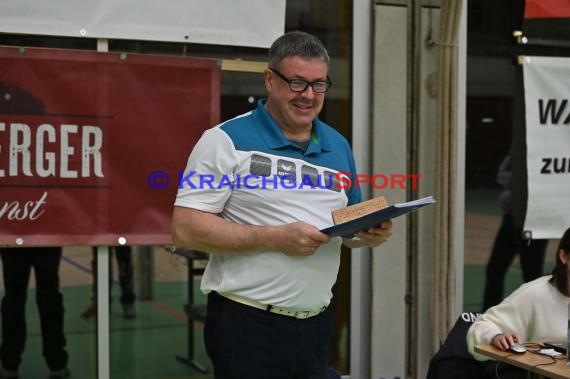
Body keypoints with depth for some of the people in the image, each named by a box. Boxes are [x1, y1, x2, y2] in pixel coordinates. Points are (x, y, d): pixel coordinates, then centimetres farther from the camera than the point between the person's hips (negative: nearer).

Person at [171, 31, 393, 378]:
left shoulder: (338, 146, 10)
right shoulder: (227, 141, -9)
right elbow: (186, 228, -15)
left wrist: (370, 232, -4)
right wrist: (276, 238, -20)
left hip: (318, 323, 6)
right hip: (247, 324, -6)